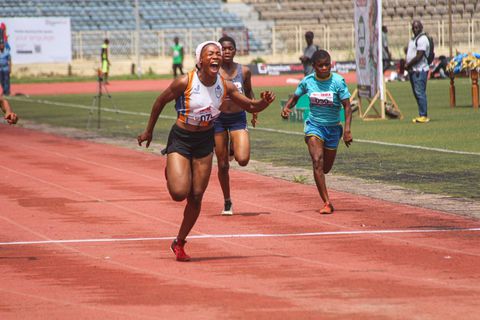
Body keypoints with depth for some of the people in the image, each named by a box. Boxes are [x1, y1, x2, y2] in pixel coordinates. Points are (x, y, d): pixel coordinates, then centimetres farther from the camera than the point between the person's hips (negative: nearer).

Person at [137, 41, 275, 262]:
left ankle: (179, 243, 21)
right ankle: (170, 173, 21)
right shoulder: (185, 82, -20)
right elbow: (160, 102, -6)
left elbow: (250, 106, 3)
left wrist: (265, 102, -20)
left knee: (196, 197, 3)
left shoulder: (225, 86, -8)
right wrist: (149, 131, 2)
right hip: (180, 139, -4)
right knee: (179, 192, -17)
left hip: (205, 141, 4)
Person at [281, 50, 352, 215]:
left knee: (326, 168, 9)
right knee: (317, 161, -20)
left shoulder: (338, 81, -11)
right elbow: (295, 97, 10)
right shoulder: (307, 81, -5)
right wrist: (286, 107, -11)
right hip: (314, 125, 0)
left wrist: (347, 129, -23)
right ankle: (327, 203, -19)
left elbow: (347, 106, -12)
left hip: (333, 127, 0)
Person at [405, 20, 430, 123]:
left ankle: (423, 116, -13)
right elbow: (408, 53, 26)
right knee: (416, 93, 9)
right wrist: (406, 64, 7)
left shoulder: (422, 39, -11)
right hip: (412, 70, 10)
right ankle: (422, 115, 12)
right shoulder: (412, 39, 20)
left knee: (420, 92, -12)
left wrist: (408, 65, -10)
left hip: (420, 70, -10)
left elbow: (419, 56, -17)